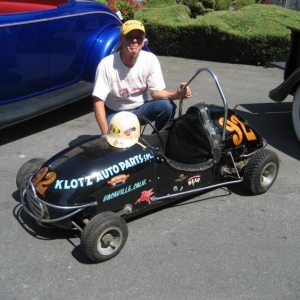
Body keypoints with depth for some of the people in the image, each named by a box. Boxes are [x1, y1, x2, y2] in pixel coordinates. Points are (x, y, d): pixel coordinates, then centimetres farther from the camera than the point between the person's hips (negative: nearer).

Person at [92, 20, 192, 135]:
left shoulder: (150, 60, -14)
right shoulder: (106, 64, -22)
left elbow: (156, 92, -10)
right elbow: (98, 101, -20)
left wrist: (176, 94, -32)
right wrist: (106, 133, -30)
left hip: (140, 108, 3)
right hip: (116, 113, -3)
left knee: (167, 106, -24)